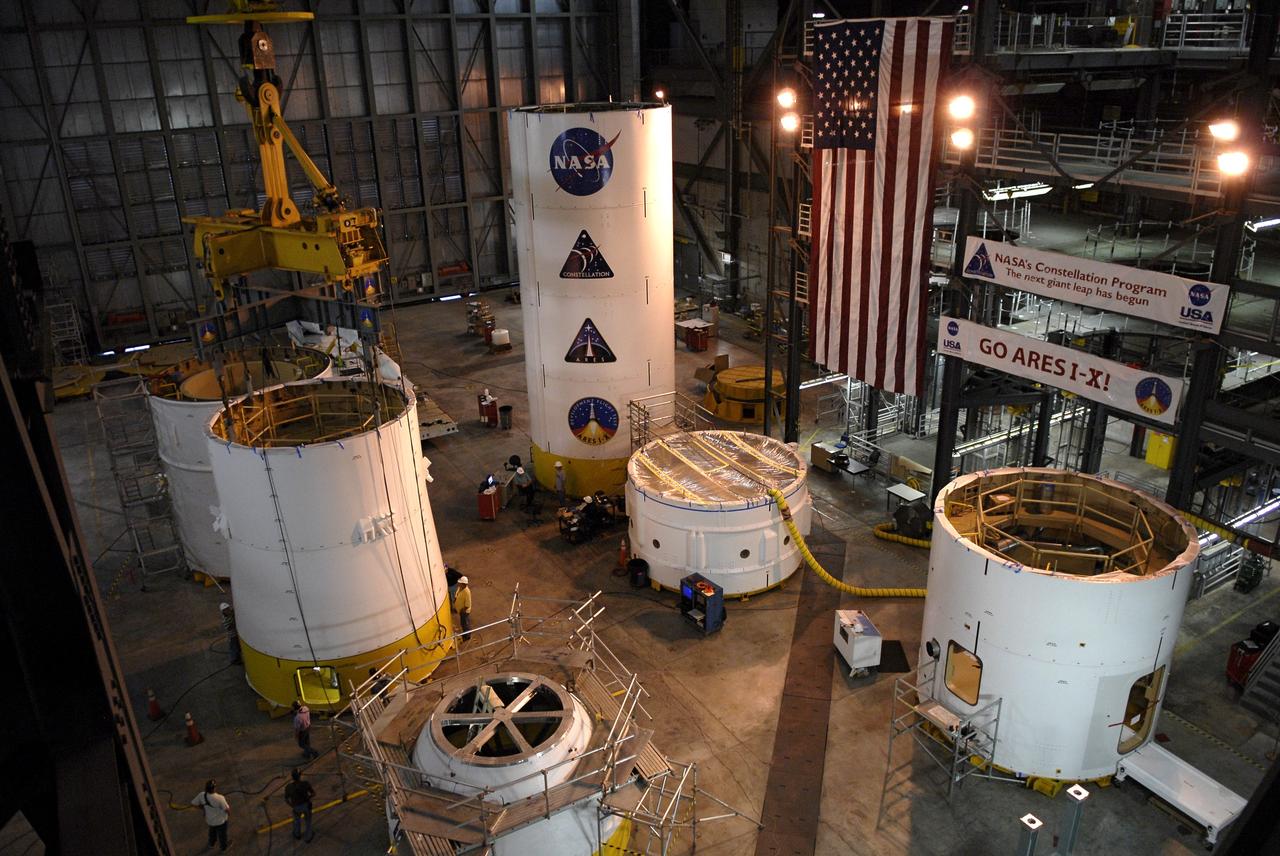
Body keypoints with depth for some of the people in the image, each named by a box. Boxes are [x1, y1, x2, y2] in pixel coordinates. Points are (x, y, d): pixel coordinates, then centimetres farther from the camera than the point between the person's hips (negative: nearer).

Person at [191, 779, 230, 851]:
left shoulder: (202, 795, -25)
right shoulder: (219, 798, -40)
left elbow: (193, 803, -8)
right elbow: (227, 809, -29)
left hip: (209, 819, 5)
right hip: (220, 821, -4)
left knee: (212, 831, 36)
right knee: (222, 834, 26)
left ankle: (211, 843, 62)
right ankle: (223, 846, 51)